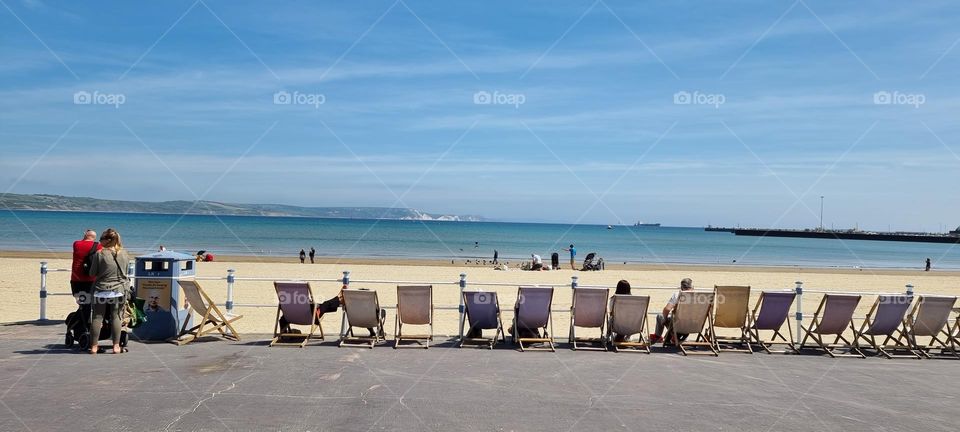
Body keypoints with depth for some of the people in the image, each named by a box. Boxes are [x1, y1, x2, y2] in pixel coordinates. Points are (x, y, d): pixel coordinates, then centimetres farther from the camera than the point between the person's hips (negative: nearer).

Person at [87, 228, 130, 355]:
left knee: (97, 317, 6)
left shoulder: (100, 254, -10)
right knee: (115, 317, 7)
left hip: (101, 290, -2)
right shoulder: (124, 254, -1)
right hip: (118, 290, 2)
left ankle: (94, 346, 9)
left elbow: (92, 273, -3)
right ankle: (116, 346, 5)